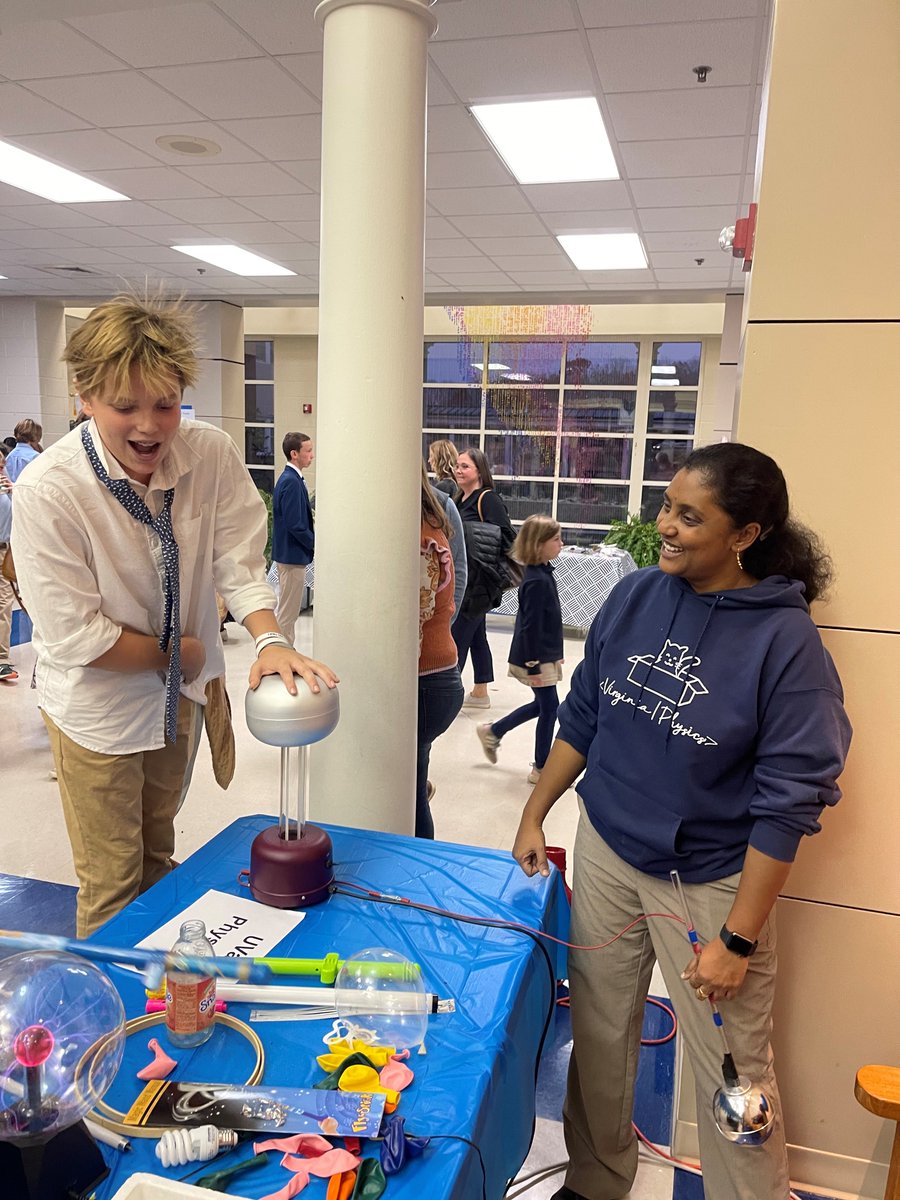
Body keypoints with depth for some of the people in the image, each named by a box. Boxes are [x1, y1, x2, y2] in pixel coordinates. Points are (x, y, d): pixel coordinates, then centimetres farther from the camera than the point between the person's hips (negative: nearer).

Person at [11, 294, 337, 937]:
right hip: (98, 705, -4)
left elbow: (240, 564, -13)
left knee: (159, 851, 28)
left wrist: (269, 639, -31)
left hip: (180, 691, 5)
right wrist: (175, 655, -14)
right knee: (112, 884, 12)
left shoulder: (214, 455, -17)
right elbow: (74, 636, -23)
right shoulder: (48, 490, -27)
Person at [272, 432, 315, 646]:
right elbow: (295, 525, -23)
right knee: (287, 612, -1)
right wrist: (316, 544, -12)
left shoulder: (290, 479, 12)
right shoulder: (292, 482, -19)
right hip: (293, 555, -10)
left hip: (289, 554, 10)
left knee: (287, 610, 17)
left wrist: (313, 542, 12)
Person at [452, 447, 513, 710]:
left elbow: (506, 537, -18)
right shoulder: (460, 499, 13)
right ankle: (480, 693, 26)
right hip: (464, 581, 9)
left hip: (478, 583, -9)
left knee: (458, 638, -7)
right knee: (476, 637, 15)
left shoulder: (488, 499, -12)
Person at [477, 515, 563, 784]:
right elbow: (531, 626, -23)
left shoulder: (543, 573, 7)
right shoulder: (537, 581, -23)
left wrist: (554, 654, 22)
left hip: (544, 654, 10)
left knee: (542, 704, 19)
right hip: (537, 658, -10)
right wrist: (533, 665, -20)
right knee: (549, 707, 1)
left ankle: (492, 732, 32)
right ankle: (540, 769, 15)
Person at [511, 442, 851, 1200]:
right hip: (605, 852, 4)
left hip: (711, 879, -4)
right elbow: (582, 718, 6)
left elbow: (787, 803, -14)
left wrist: (737, 940, -13)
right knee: (599, 1034, 17)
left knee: (731, 1067, 10)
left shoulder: (786, 642, -17)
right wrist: (534, 816, 8)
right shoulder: (636, 597, -4)